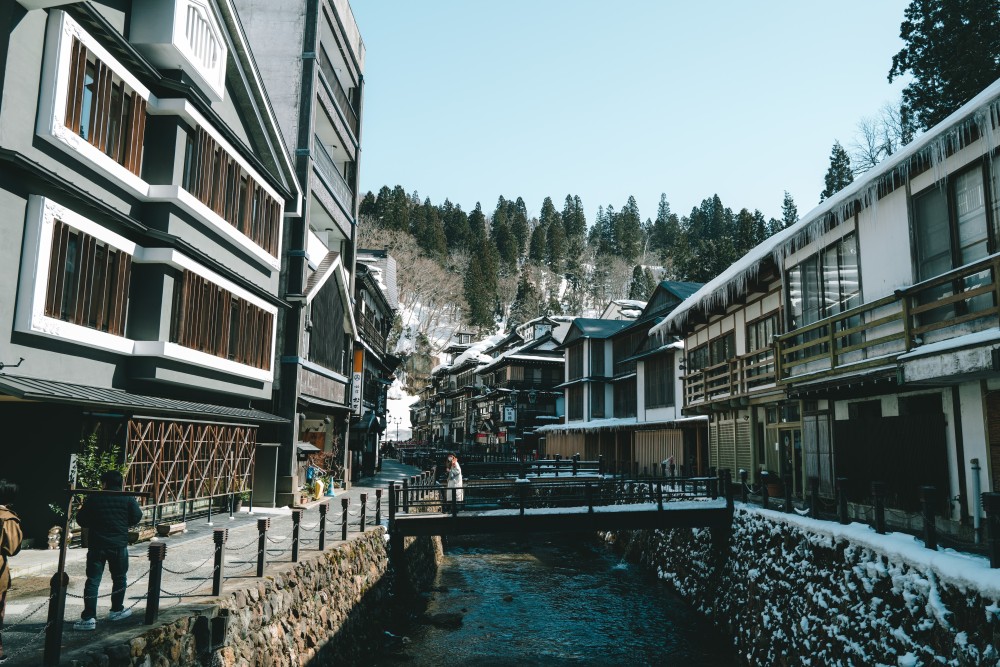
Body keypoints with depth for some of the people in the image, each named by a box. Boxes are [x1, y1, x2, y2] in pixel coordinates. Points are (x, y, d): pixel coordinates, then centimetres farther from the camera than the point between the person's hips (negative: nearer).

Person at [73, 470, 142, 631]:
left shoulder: (93, 499, 0)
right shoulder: (128, 499, -2)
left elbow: (81, 519, 4)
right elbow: (136, 517, -2)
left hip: (96, 545, 0)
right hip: (119, 545, 0)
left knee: (93, 581, 2)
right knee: (119, 578, 16)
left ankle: (88, 618, -3)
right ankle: (116, 610, 27)